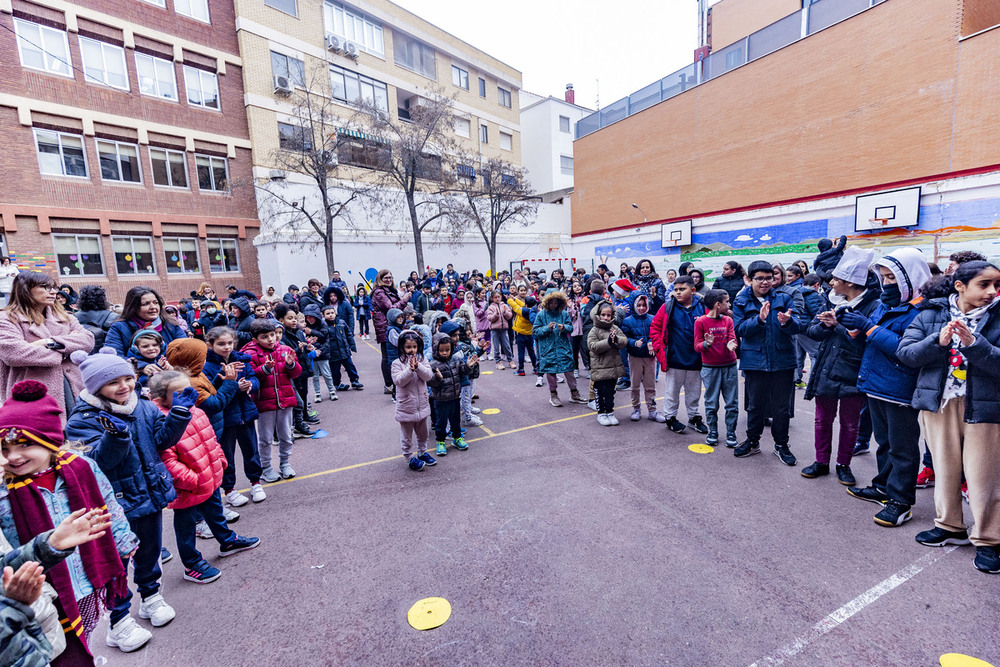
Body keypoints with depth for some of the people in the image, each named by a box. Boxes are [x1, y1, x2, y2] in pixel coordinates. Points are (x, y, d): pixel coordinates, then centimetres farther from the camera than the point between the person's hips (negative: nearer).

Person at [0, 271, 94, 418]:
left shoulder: (65, 317, 20)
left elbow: (88, 340, 3)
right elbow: (13, 353, -10)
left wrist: (51, 342, -10)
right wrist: (63, 354, -4)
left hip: (74, 388, 4)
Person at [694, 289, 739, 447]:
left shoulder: (728, 320, 7)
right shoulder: (700, 321, -4)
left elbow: (732, 339, -1)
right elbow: (697, 346, -6)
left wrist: (731, 344, -24)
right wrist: (706, 343, -28)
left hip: (729, 366, 3)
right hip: (710, 368, -3)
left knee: (732, 403, 5)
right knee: (711, 403, 6)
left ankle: (731, 433, 17)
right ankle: (713, 432, 20)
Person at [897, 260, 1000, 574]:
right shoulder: (931, 315, 2)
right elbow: (905, 353, -5)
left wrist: (973, 343, -24)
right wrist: (938, 341, -19)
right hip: (938, 403, 2)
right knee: (944, 468, 15)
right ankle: (949, 526, 33)